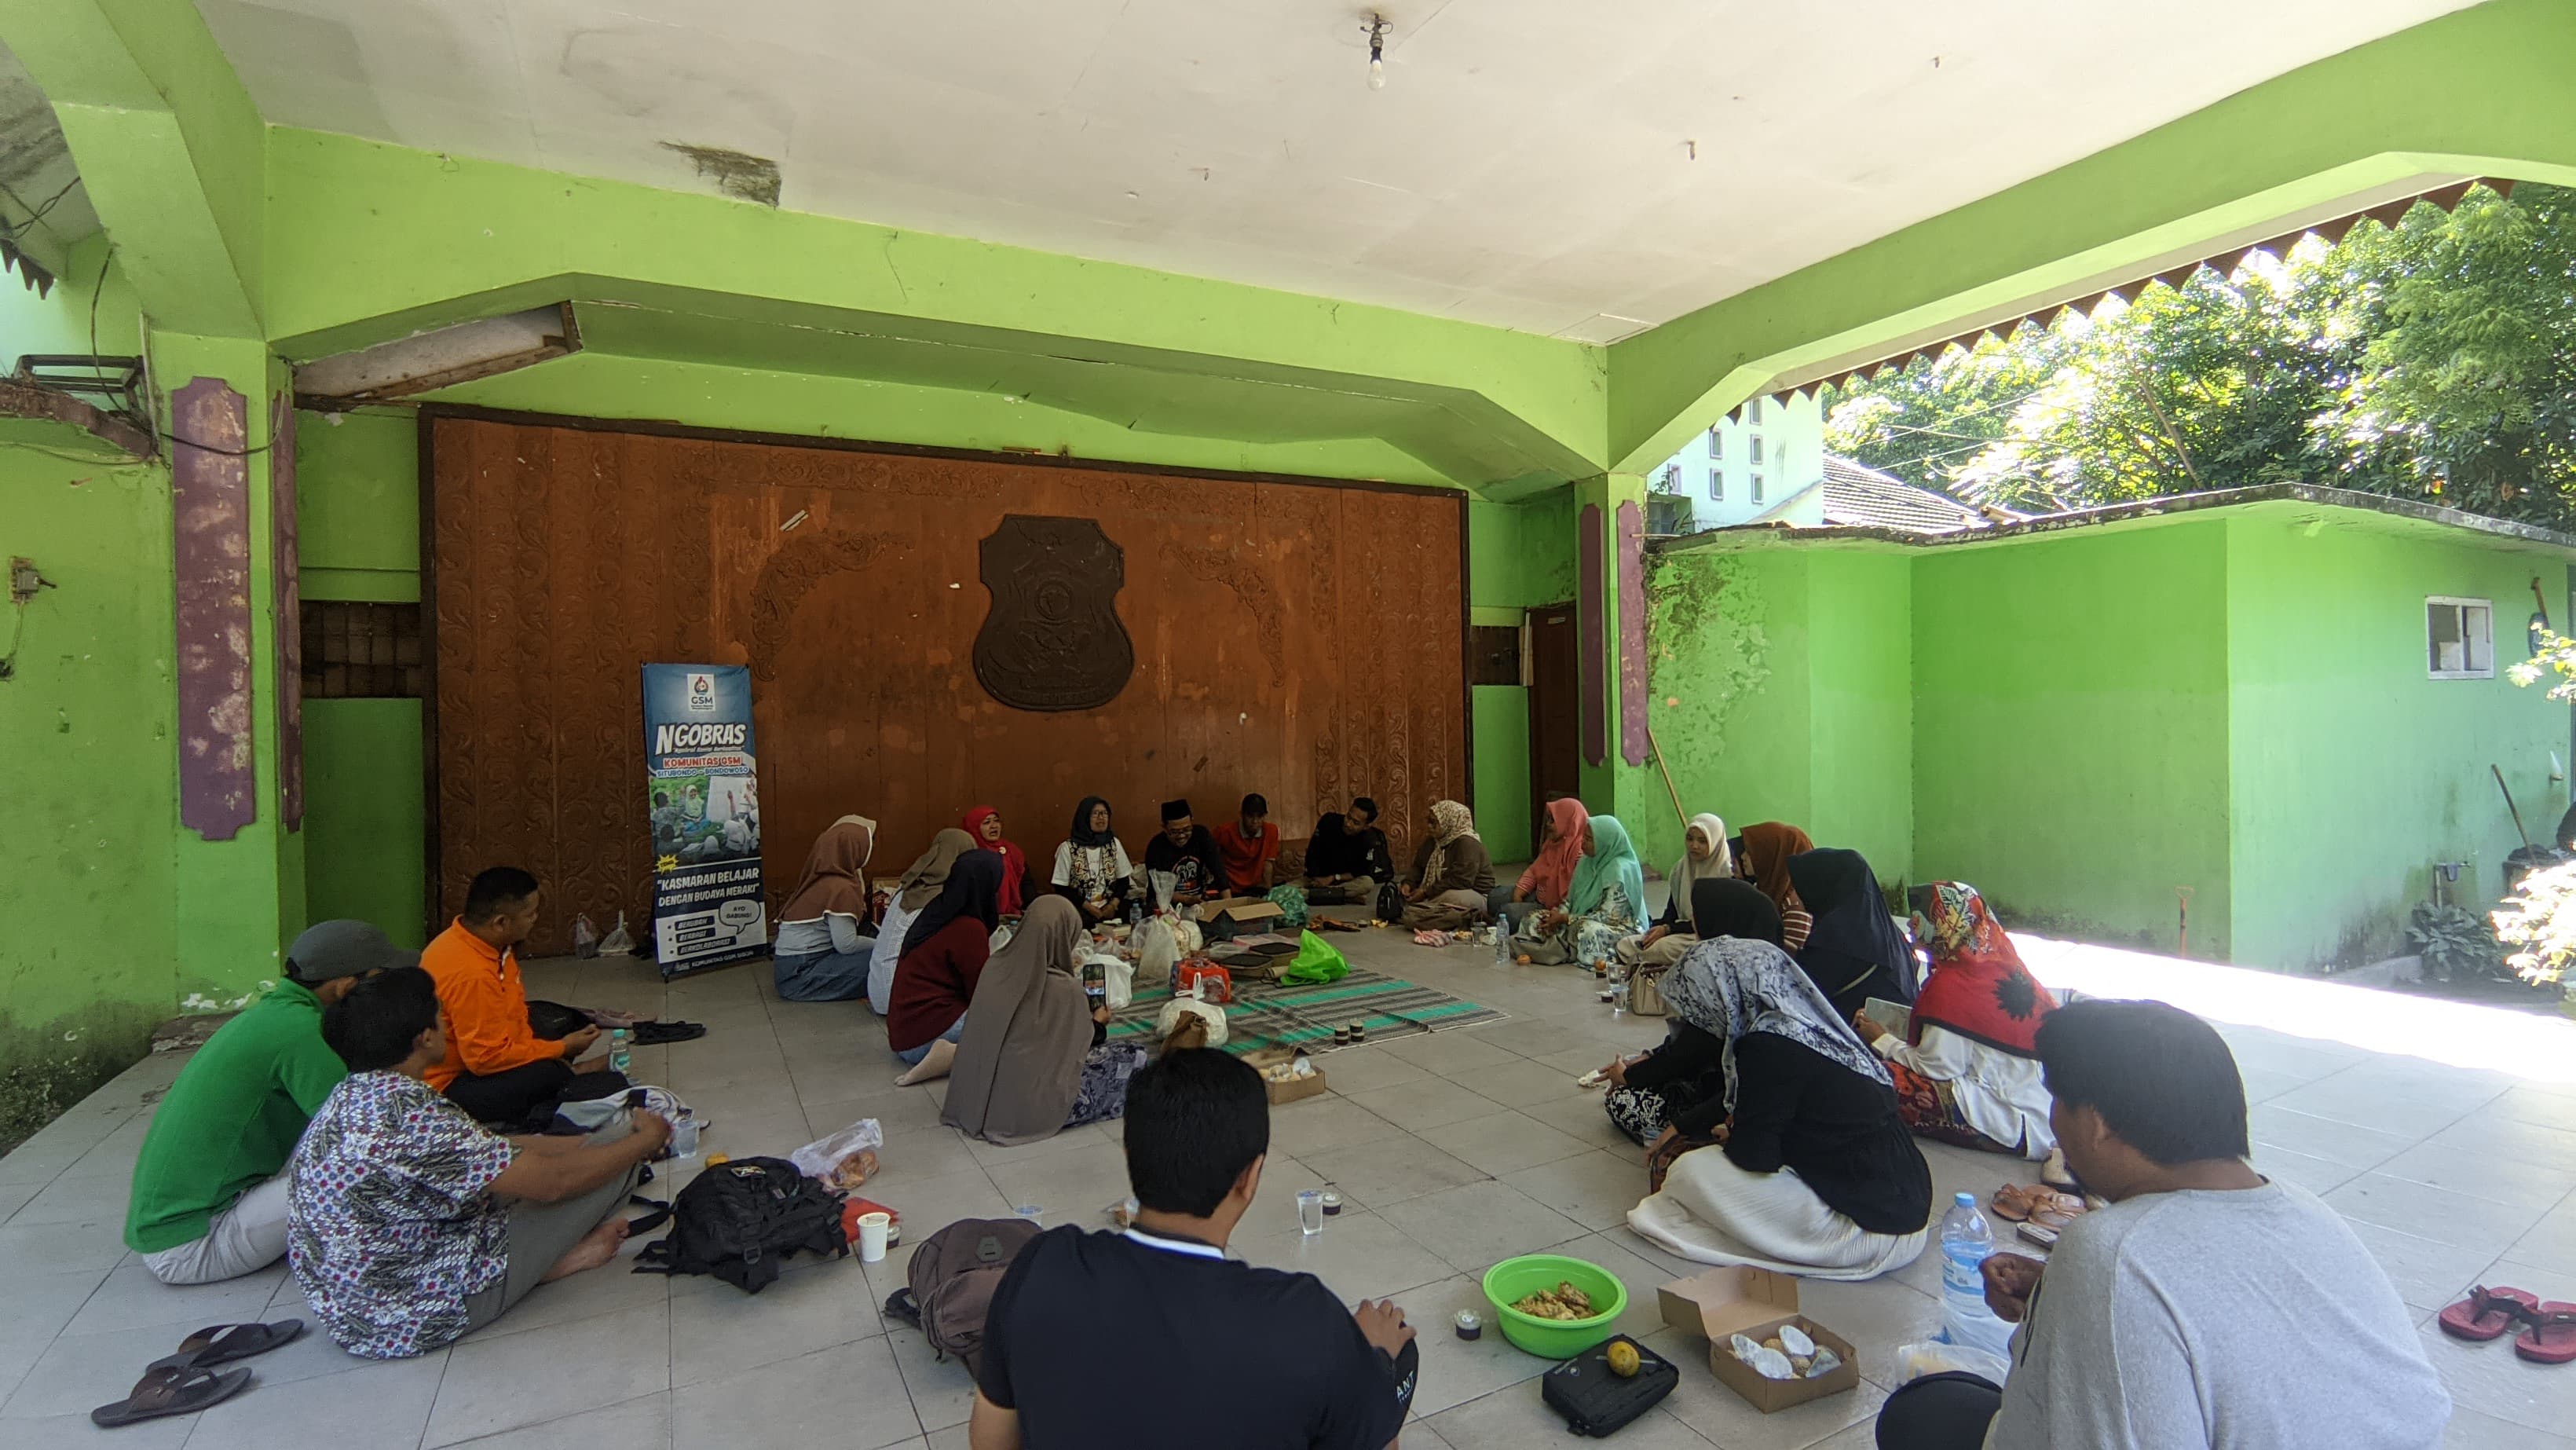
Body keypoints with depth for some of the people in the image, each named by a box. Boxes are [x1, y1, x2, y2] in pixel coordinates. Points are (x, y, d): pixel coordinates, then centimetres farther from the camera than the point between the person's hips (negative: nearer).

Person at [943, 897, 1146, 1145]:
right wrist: (1098, 1024, 14)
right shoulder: (1066, 988, -23)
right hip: (1029, 1107, -7)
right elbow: (1075, 1049, -7)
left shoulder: (995, 966, -6)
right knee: (1134, 1058, 2)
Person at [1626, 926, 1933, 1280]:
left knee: (1693, 1171, -9)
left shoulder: (1768, 1045, -20)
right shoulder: (1809, 1025, 6)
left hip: (1873, 1235, -9)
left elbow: (1756, 1154, -16)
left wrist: (1729, 1140, 6)